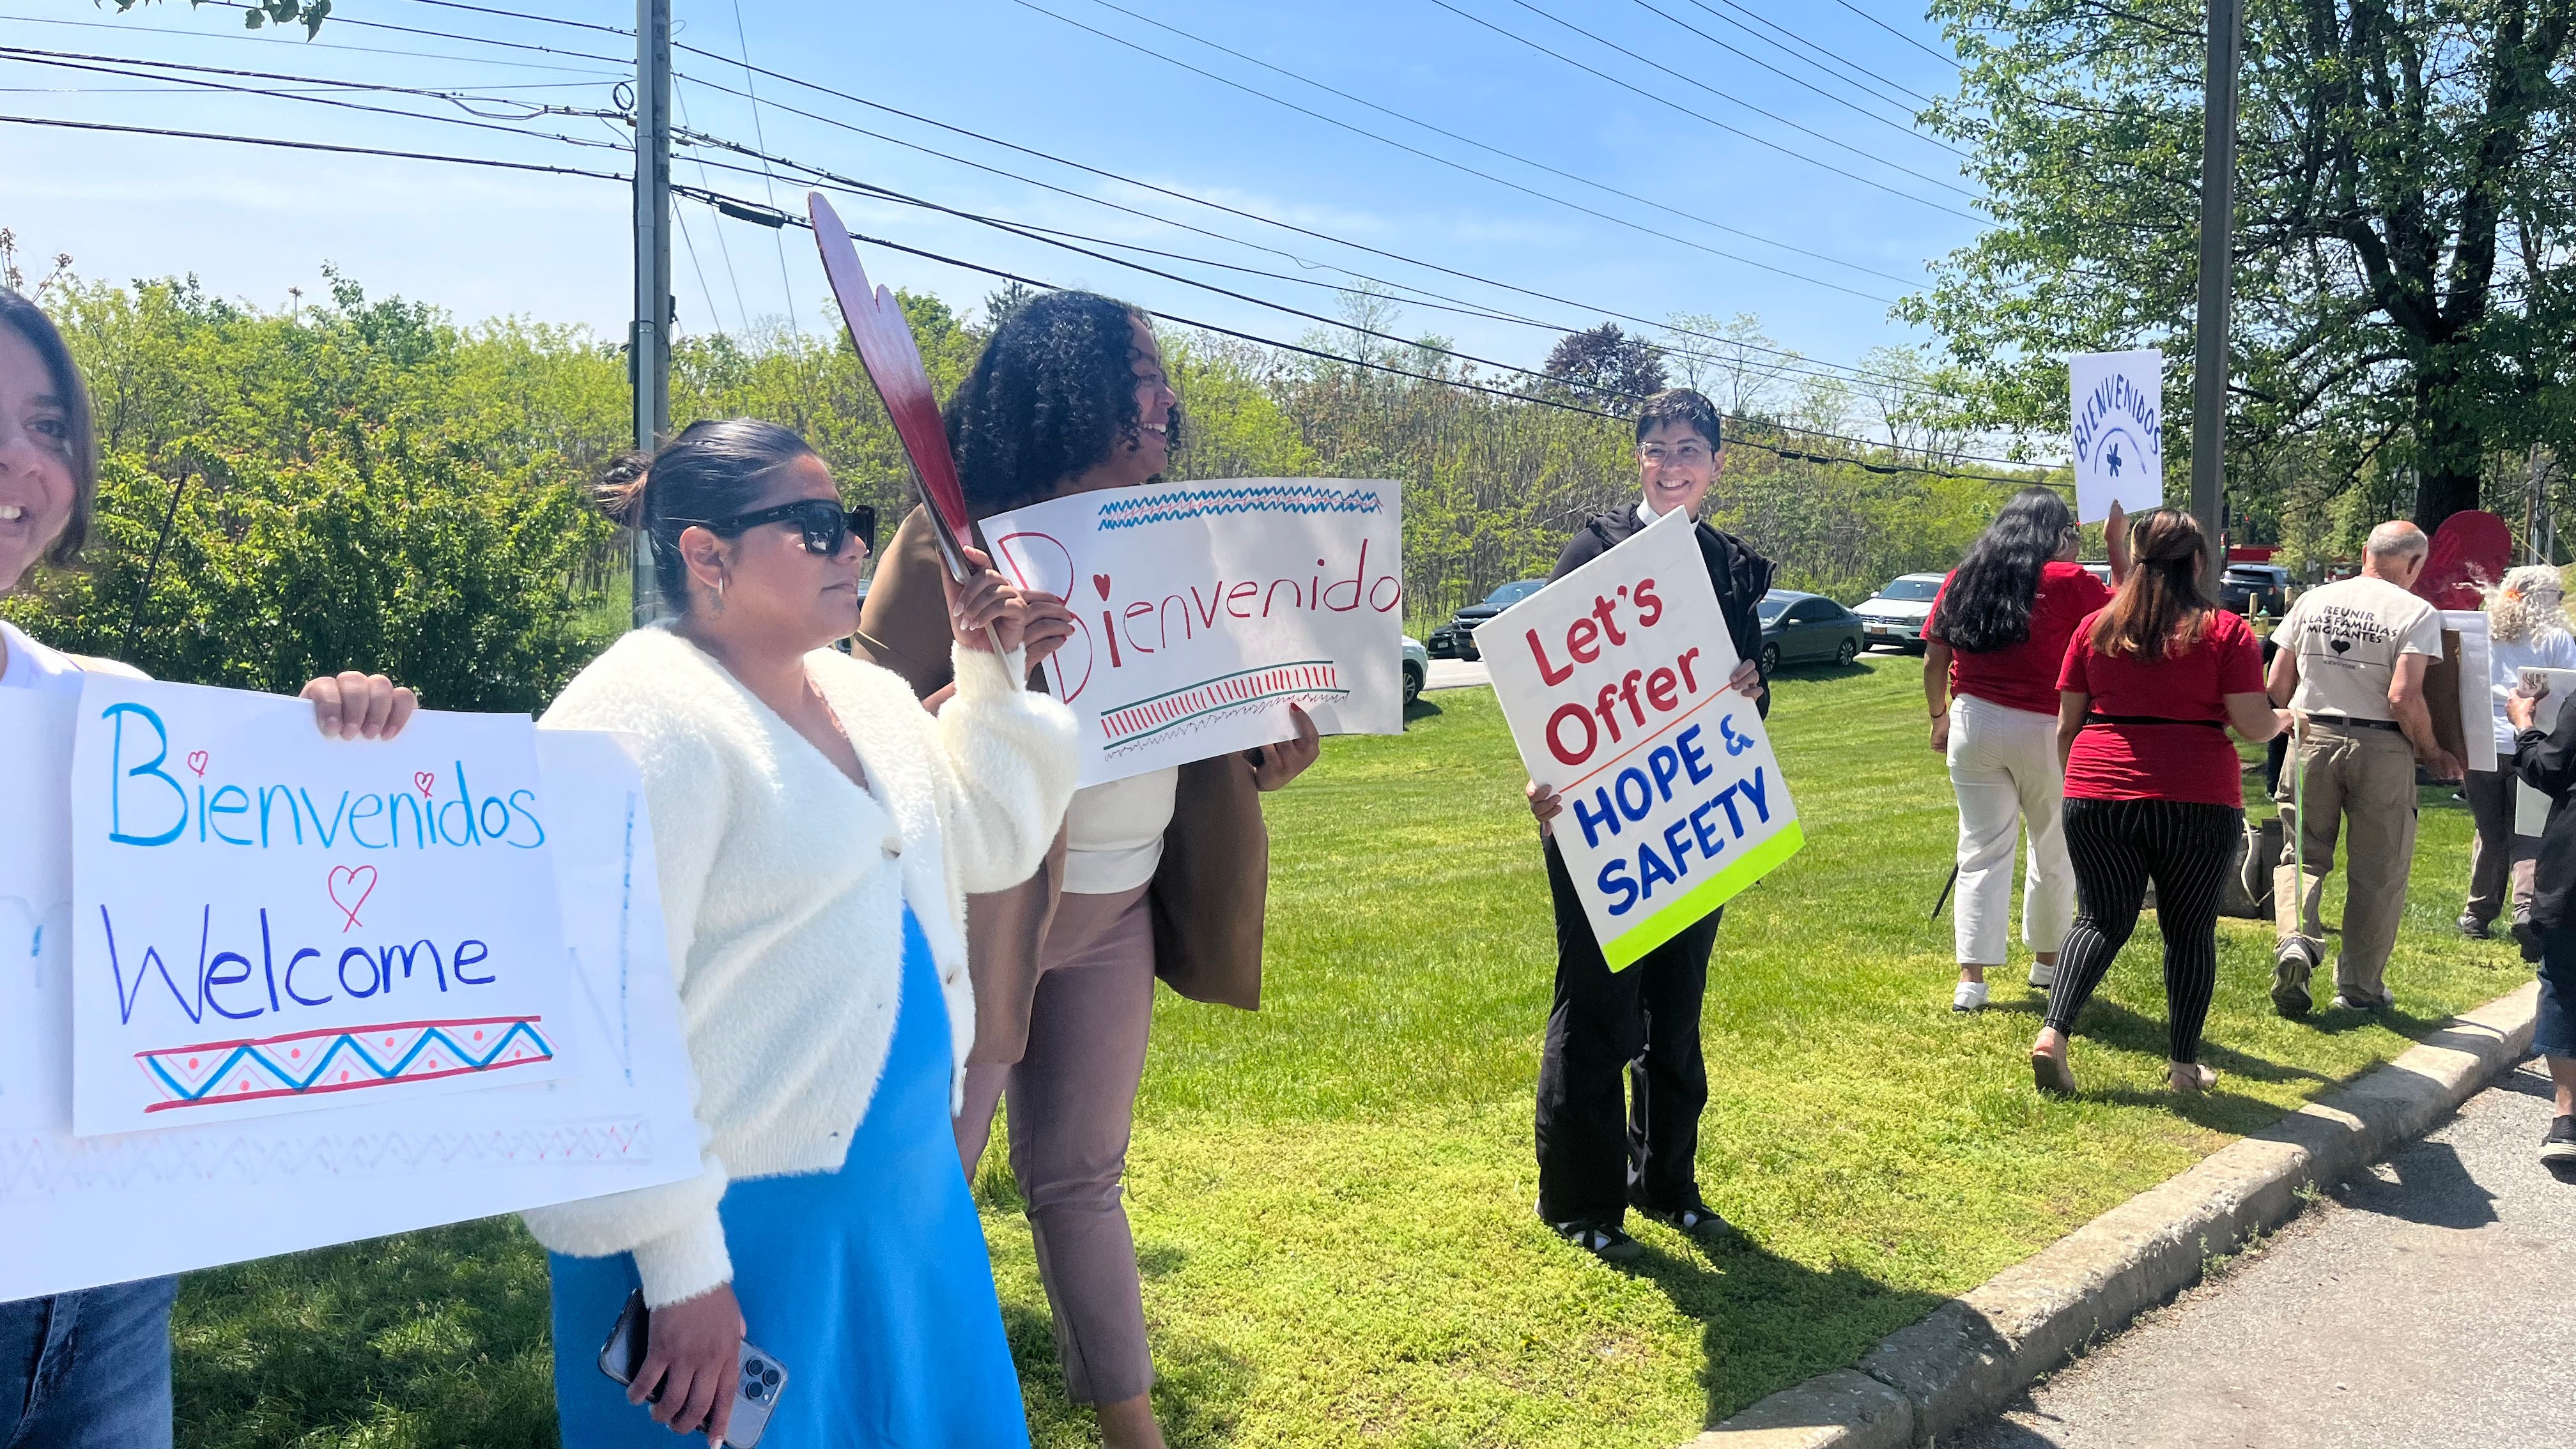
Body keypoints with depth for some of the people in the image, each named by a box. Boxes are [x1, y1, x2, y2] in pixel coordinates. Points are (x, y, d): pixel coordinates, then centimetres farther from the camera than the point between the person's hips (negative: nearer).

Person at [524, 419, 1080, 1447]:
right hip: (745, 1221, -8)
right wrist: (683, 1267, -22)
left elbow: (991, 847, 15)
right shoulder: (644, 722, -18)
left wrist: (990, 677, 3)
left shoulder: (865, 694, 8)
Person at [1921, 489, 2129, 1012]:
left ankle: (1971, 978, 0)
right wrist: (2119, 547, 6)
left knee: (1983, 851, 6)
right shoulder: (2068, 582, -7)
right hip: (2044, 732, -3)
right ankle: (2047, 960, 30)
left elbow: (1934, 660, 8)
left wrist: (1940, 717, 21)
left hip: (1974, 724, 3)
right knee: (2054, 848, 16)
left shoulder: (1963, 579, 6)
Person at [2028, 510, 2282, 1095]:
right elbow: (2255, 725, -4)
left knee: (2103, 920, 11)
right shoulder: (2227, 631, -1)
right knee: (2190, 931, 12)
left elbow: (2066, 724, 9)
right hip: (2197, 803, -2)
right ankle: (2184, 1066, 20)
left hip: (2098, 798, 2)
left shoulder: (2096, 627, 7)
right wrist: (2285, 719, 18)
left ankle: (2053, 1033, -8)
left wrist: (2074, 779, 25)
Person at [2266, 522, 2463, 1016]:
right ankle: (2360, 987, 18)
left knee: (2302, 853, 14)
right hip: (2381, 750, -2)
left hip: (2312, 739, 3)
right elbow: (2404, 697, -16)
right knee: (2377, 873, 10)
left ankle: (2294, 939, -12)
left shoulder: (2313, 600, 4)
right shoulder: (2416, 613, -7)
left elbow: (2277, 686, 5)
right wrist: (2432, 752, -2)